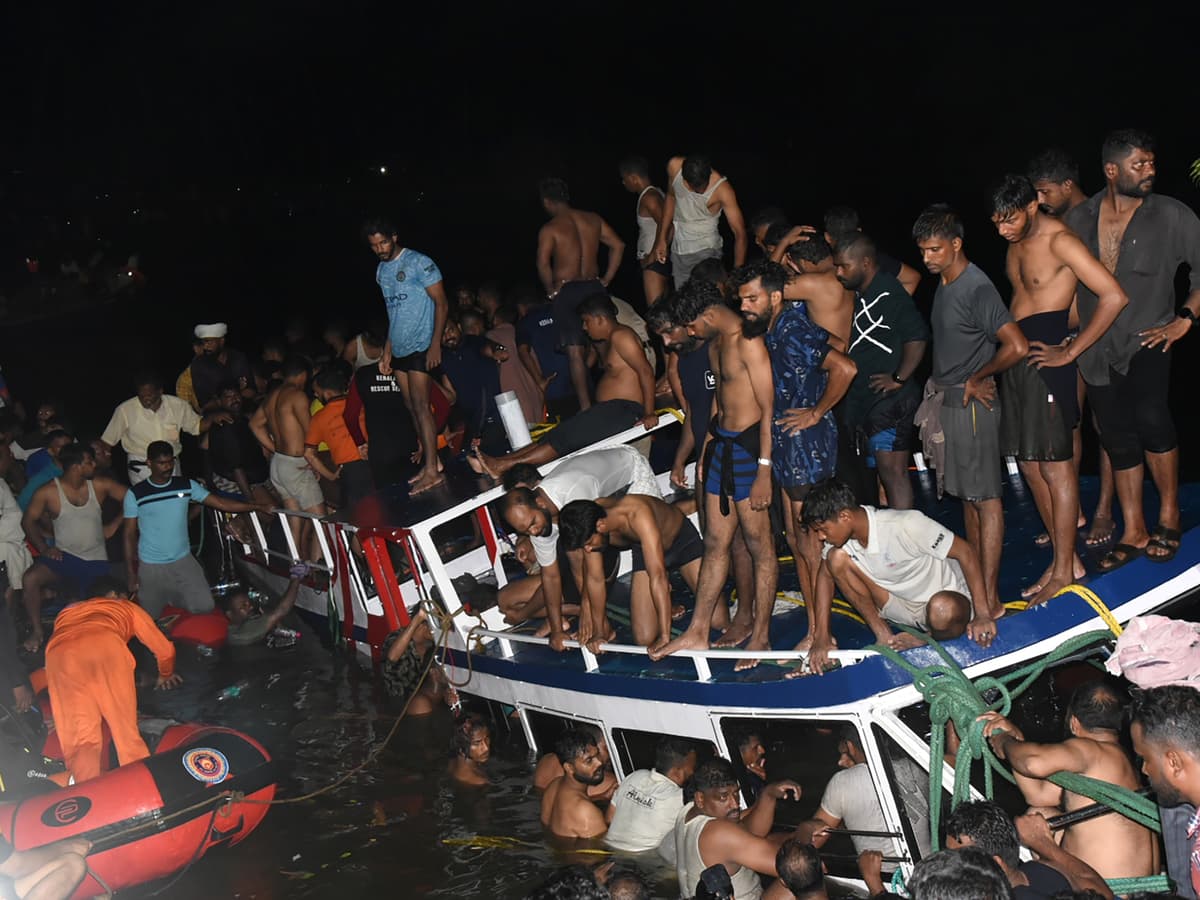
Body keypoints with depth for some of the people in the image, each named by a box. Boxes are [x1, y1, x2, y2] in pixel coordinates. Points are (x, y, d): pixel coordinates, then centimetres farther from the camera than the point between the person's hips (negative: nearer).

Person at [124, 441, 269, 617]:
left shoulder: (187, 485, -3)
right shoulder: (135, 494, -9)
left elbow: (221, 503, -6)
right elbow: (130, 535, -4)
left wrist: (259, 507, -14)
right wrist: (131, 573, -7)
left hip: (183, 561, 2)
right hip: (150, 567, -2)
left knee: (205, 607, -7)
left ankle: (175, 599, 23)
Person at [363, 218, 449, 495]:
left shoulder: (419, 263, -9)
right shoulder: (381, 270, 14)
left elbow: (441, 303, -10)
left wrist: (436, 344, -18)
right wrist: (387, 351, 16)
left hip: (420, 346, -8)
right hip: (398, 349, 8)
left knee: (420, 406, -12)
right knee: (412, 408, 8)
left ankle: (432, 471, -11)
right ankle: (428, 463, 14)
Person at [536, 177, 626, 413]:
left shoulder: (549, 229, -8)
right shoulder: (592, 219, 7)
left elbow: (543, 263, -20)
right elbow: (618, 245, 6)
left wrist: (551, 290, -6)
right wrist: (606, 279, 8)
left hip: (566, 292, -5)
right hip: (594, 288, 5)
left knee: (575, 352, -1)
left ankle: (586, 407, -2)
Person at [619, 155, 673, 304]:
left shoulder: (648, 197, -15)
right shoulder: (655, 193, 14)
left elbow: (664, 225, -25)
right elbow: (668, 225, 14)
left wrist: (652, 256, -20)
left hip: (654, 260, -10)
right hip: (658, 260, 10)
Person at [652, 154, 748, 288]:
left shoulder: (722, 189, -25)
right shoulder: (675, 166, -14)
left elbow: (740, 233, -25)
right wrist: (662, 238, 8)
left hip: (705, 249, -5)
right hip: (678, 249, 5)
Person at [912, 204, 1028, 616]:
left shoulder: (977, 289, -20)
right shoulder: (944, 283, 9)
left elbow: (1017, 347, -29)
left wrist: (978, 378, -15)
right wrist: (942, 385, 12)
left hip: (972, 403, -10)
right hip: (948, 400, 10)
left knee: (985, 497, -5)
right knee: (965, 493, 16)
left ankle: (989, 596, -2)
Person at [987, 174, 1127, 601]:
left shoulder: (1060, 241, -13)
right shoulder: (1016, 242, 12)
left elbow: (1114, 297, -20)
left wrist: (1069, 352, -16)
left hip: (1045, 357, -9)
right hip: (1015, 356, 9)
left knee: (1055, 465, -4)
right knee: (1030, 465, 10)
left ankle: (1065, 570, 4)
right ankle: (1065, 557, 19)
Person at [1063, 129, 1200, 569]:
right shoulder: (1078, 219, 4)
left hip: (1147, 342, -3)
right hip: (1097, 350, 3)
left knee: (1150, 417, -26)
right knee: (1119, 442, 9)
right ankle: (1134, 533, 20)